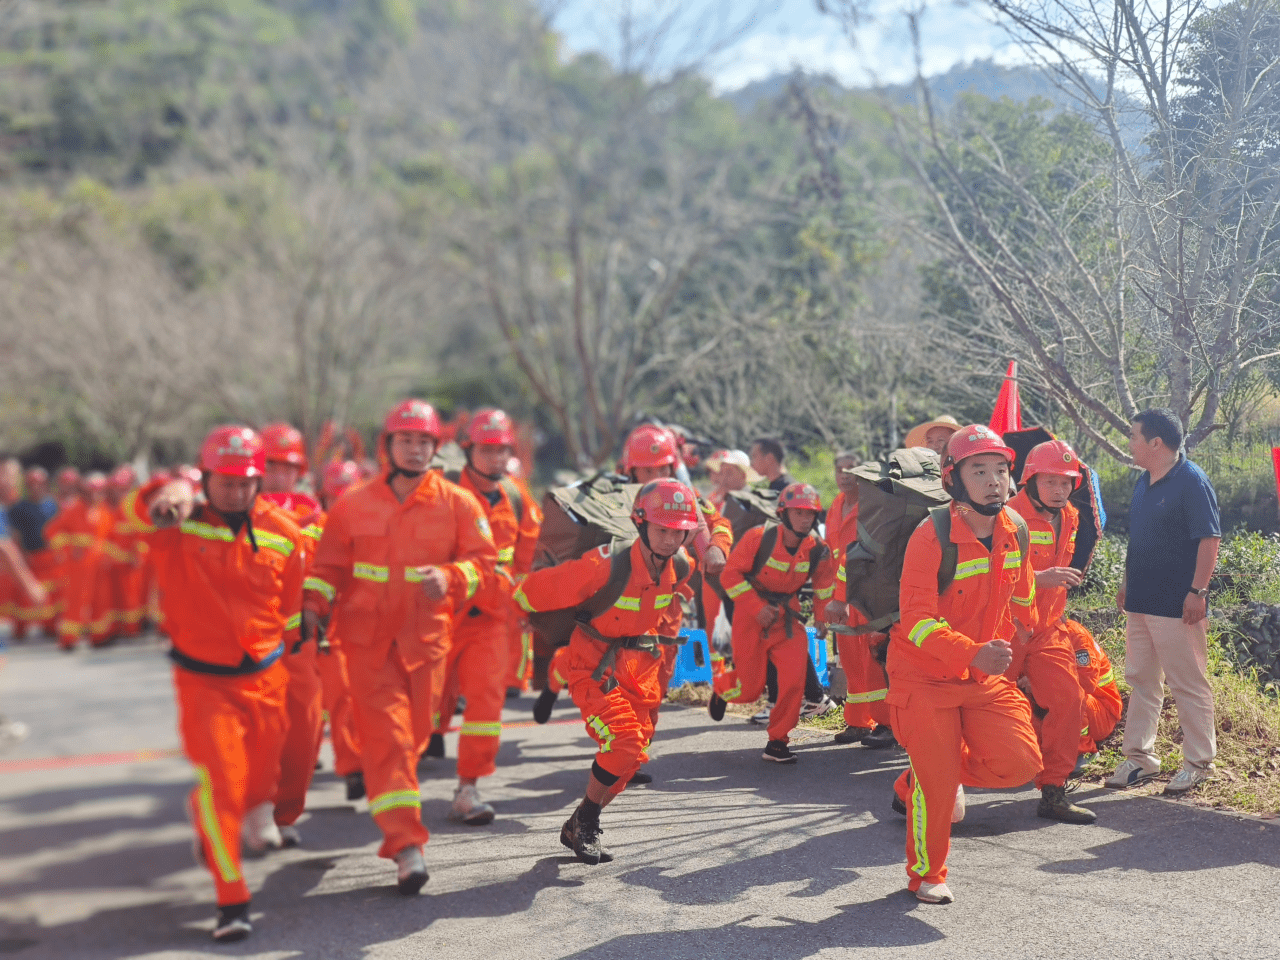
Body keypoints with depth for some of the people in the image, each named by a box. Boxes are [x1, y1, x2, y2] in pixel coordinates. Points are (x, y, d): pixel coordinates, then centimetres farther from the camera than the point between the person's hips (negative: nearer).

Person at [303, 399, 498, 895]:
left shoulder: (457, 504, 3)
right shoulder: (354, 504, 4)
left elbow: (483, 562, 2)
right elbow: (329, 565, 11)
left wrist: (450, 577, -17)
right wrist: (313, 606, -4)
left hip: (426, 638, 1)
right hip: (368, 637, -1)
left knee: (415, 733, 9)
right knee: (386, 734, -11)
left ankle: (391, 805, 35)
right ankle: (406, 845, -14)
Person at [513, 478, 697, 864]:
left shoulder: (680, 568, -7)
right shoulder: (605, 566, -29)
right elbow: (537, 590, -18)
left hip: (640, 671, 7)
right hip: (595, 669, -7)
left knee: (629, 759, 9)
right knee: (625, 744, -23)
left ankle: (582, 828, 29)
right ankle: (582, 824, -1)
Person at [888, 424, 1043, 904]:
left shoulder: (1014, 530, -3)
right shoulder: (932, 536, -22)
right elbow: (917, 621, -27)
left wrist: (1021, 636, 31)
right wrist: (973, 652, -40)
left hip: (984, 675, 6)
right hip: (924, 674, -5)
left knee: (1020, 763, -7)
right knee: (938, 783, -5)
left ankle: (924, 781, 21)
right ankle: (926, 876, 22)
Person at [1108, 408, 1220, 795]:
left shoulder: (1191, 481, -13)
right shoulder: (1144, 481, 12)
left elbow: (1209, 539, -16)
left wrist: (1197, 591, -20)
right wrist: (1127, 582, 19)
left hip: (1176, 604, -8)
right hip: (1141, 600, 8)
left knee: (1188, 683, 1)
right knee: (1141, 679, 12)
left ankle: (1199, 762, 11)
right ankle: (1140, 756, 20)